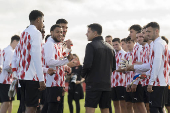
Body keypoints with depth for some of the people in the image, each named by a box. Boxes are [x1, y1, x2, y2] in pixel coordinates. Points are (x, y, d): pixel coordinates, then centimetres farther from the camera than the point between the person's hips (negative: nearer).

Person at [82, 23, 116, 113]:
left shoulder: (91, 46, -9)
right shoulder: (109, 47, 14)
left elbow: (87, 64, -17)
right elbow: (113, 67, 16)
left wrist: (83, 75, 1)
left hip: (93, 83, -7)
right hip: (107, 84, 7)